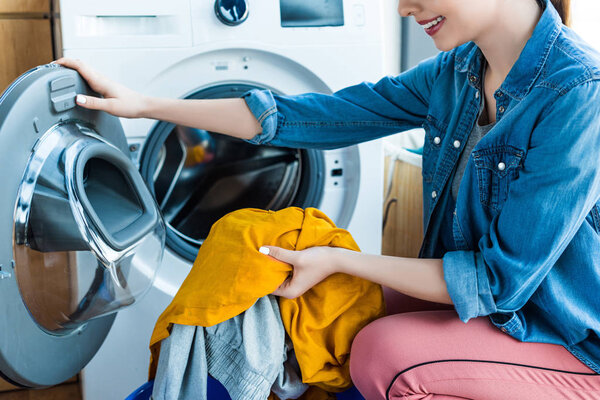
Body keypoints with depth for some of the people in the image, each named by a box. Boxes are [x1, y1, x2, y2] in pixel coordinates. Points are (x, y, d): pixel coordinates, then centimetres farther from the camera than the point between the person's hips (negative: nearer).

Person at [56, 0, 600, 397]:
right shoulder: (454, 73, -4)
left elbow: (498, 279, -26)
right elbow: (311, 116, -5)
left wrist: (339, 260, -20)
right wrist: (146, 105, -5)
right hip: (491, 306, 7)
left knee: (384, 354, -21)